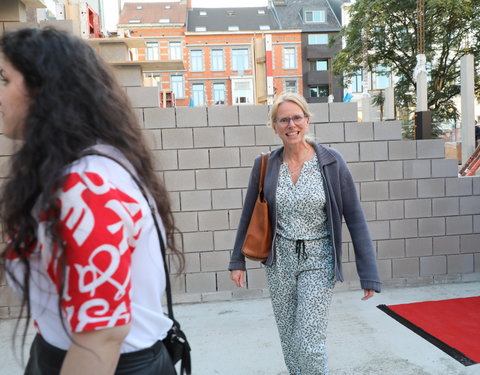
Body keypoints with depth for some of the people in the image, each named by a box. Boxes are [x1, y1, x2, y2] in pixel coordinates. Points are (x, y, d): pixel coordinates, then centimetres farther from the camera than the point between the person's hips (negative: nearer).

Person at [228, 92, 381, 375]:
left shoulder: (331, 162, -8)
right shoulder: (265, 165, -2)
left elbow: (355, 218, -6)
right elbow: (249, 216, 8)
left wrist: (369, 274, -6)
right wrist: (237, 261, 10)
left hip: (317, 263, -2)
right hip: (279, 262, 3)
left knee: (310, 346, -5)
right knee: (289, 342, 15)